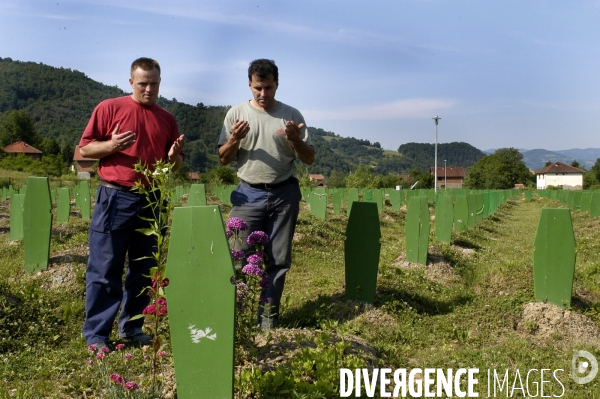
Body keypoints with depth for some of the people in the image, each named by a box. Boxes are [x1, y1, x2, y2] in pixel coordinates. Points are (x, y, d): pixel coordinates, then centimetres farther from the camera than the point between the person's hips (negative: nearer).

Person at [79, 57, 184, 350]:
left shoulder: (167, 119, 13)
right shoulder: (109, 108, 1)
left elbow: (175, 164, 18)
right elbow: (84, 149, 0)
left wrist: (174, 156, -5)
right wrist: (111, 145, -18)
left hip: (152, 201, 4)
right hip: (115, 198, -4)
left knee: (144, 270, 9)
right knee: (104, 270, 0)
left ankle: (132, 327, 22)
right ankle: (96, 334, 9)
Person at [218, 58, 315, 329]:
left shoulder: (291, 115, 4)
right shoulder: (237, 113, 3)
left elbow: (309, 159, 5)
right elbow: (223, 159, 6)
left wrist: (296, 139, -15)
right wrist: (234, 139, -15)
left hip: (284, 194, 1)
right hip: (249, 194, -1)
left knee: (278, 259, 5)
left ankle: (268, 320, 16)